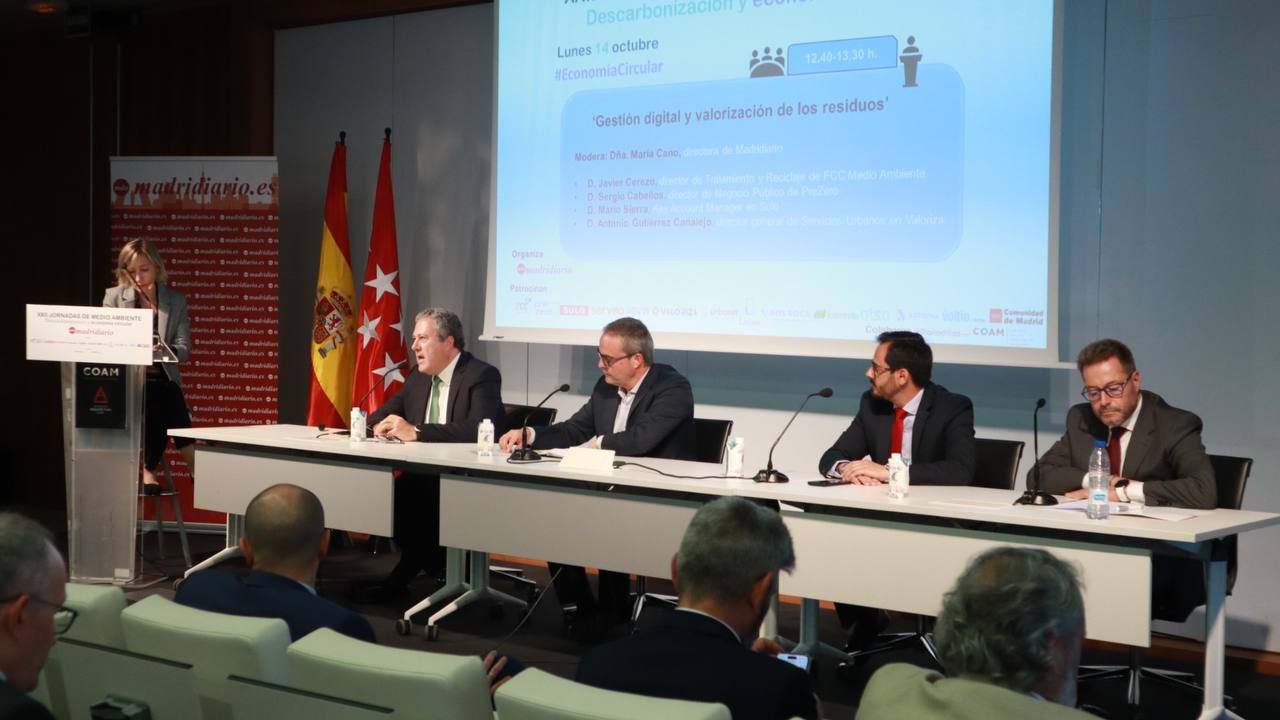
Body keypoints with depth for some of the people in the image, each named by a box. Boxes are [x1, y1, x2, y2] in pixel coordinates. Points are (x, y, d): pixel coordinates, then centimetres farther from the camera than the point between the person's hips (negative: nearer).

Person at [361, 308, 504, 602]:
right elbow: (379, 417, 21)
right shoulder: (418, 380, 15)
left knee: (408, 497, -32)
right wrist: (379, 425, -5)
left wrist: (415, 432, -27)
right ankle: (436, 565, -2)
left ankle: (400, 579, -10)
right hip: (425, 477, 7)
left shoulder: (482, 376, -9)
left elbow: (478, 430, -25)